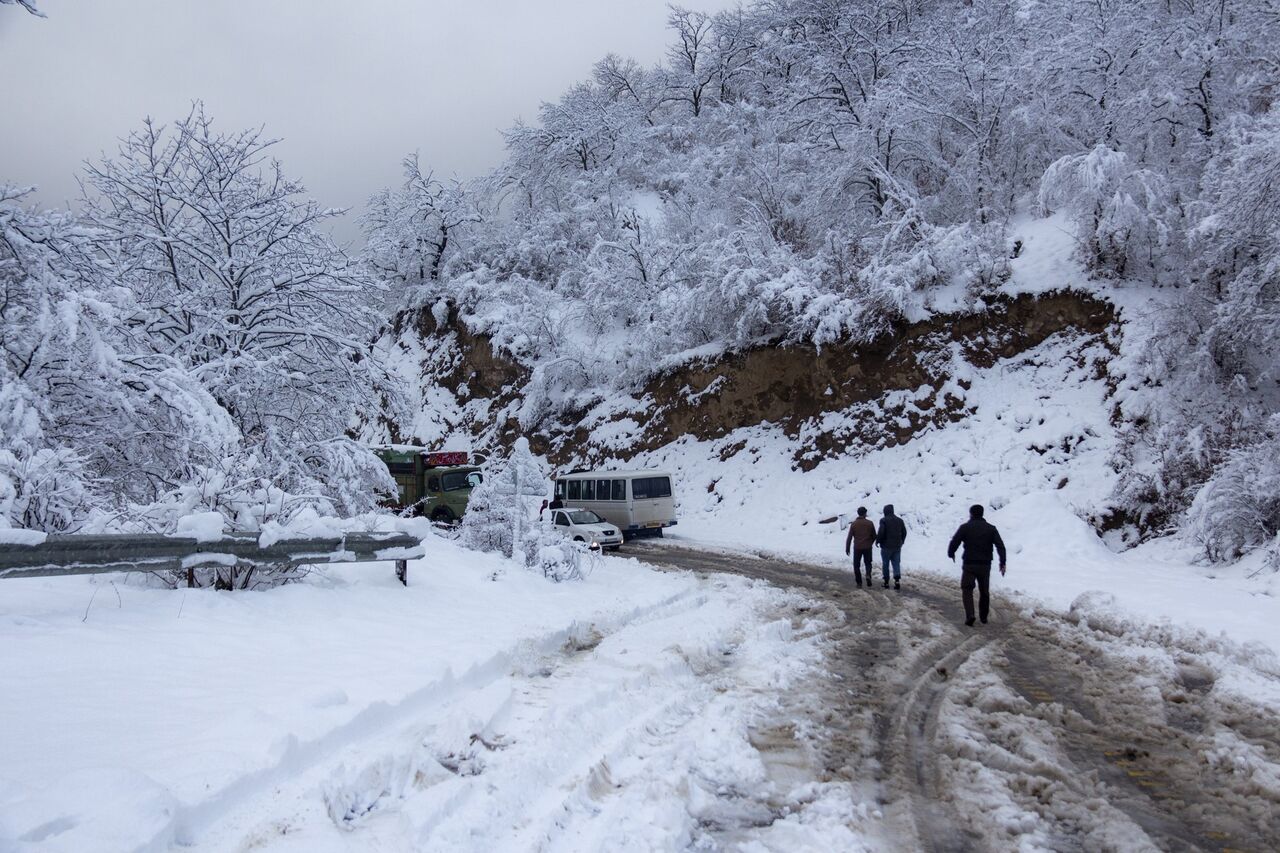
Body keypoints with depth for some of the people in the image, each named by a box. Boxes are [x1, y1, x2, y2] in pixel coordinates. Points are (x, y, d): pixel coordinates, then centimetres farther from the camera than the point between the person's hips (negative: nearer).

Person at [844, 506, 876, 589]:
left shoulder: (854, 524, -4)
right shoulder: (869, 523, -3)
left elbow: (849, 537, -5)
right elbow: (874, 536, 4)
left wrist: (847, 548, 2)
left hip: (857, 548, -1)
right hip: (867, 547, 1)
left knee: (856, 565, 10)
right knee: (868, 563, 16)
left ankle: (859, 583, 8)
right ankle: (868, 575, -13)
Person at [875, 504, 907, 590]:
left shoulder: (884, 520, -12)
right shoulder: (900, 520, 6)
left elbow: (880, 533, -19)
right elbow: (904, 532, 11)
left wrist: (877, 541, -3)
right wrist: (901, 542, 23)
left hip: (886, 546, -4)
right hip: (897, 546, 4)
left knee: (885, 564, 9)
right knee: (896, 563, 7)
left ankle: (886, 582, 12)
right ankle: (897, 579, -13)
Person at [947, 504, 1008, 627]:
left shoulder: (965, 527, -4)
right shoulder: (991, 528, 5)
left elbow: (954, 542, -6)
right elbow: (1000, 546, -1)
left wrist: (951, 554, 13)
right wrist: (1003, 562, 1)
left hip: (969, 564, -3)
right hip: (985, 565, 3)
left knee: (967, 590, 2)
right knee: (984, 591, 17)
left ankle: (970, 615, -16)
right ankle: (983, 617, 26)